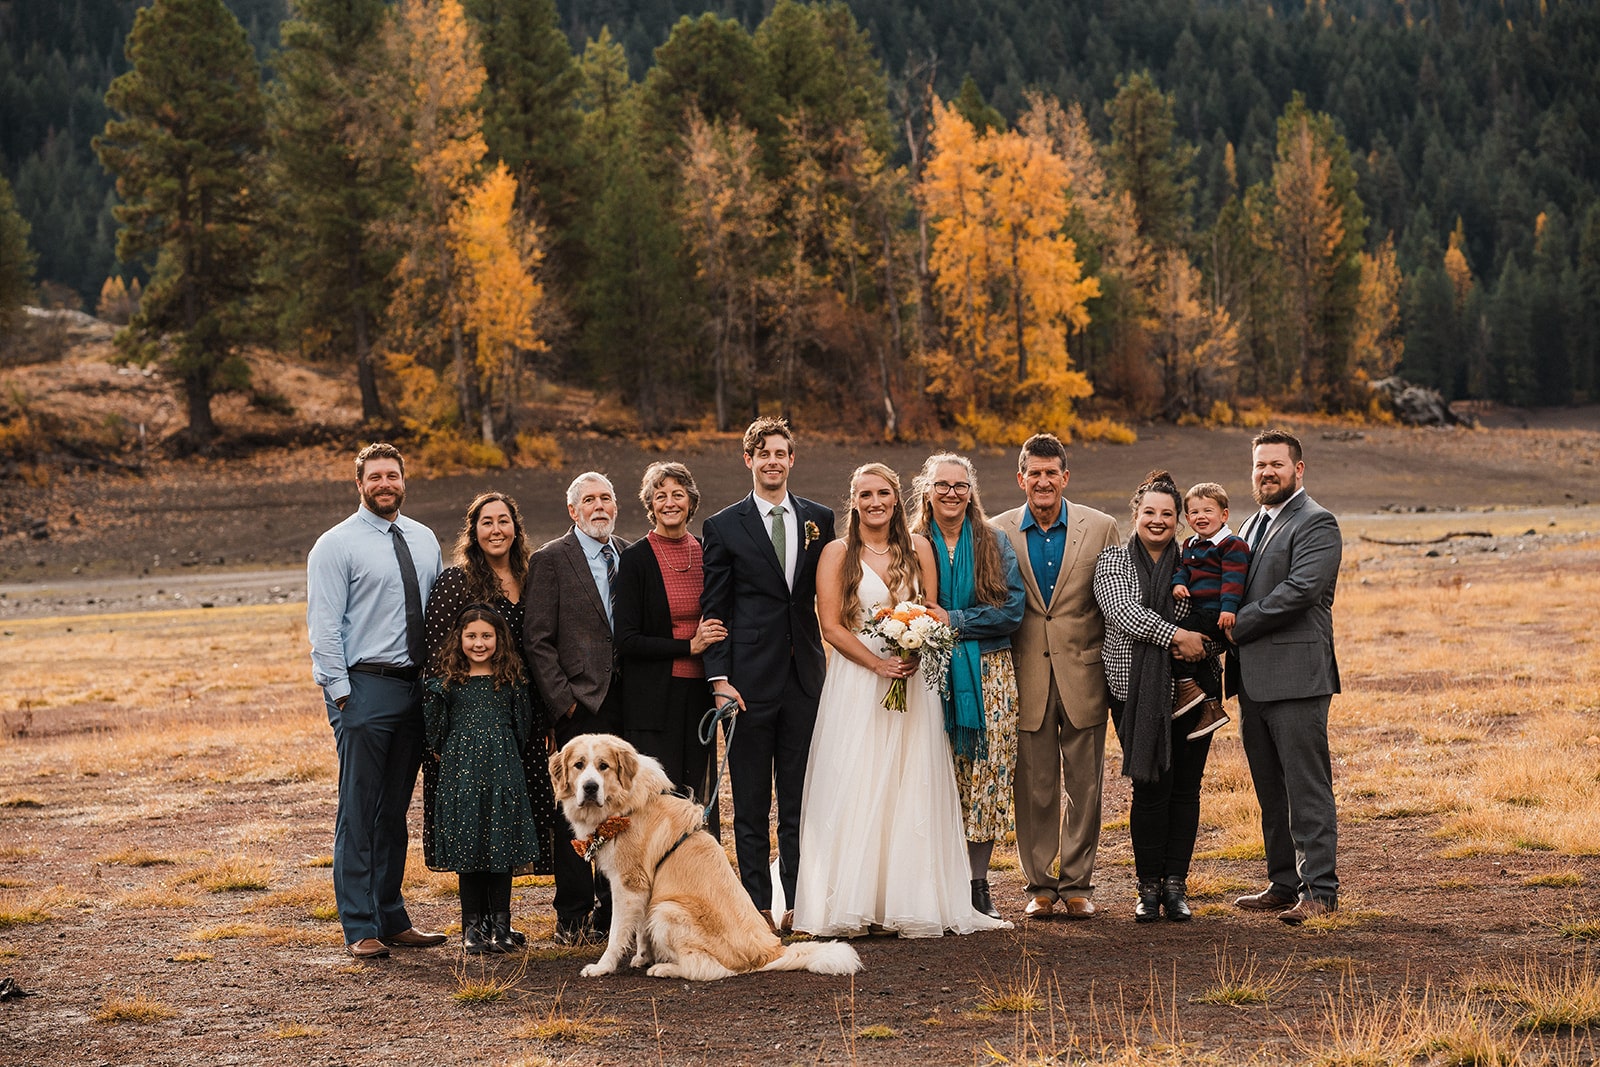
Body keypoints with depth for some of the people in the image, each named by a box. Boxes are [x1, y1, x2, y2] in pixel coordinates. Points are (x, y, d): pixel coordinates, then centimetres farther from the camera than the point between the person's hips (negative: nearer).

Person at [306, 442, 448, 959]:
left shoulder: (424, 540, 14)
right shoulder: (336, 545, -4)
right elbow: (324, 626, -8)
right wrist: (341, 694, -14)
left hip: (416, 685, 6)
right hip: (364, 686, -6)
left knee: (395, 811, 13)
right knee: (358, 813, -4)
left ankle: (392, 918, 20)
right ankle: (360, 930, -1)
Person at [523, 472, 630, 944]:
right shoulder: (549, 560, -2)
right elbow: (537, 640, -5)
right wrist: (562, 700, -11)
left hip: (627, 704, 4)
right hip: (580, 705, -4)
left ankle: (613, 909, 17)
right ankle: (573, 915, 7)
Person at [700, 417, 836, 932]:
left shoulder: (819, 519, 10)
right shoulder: (724, 526, 2)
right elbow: (714, 609, 0)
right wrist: (719, 678, -9)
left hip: (805, 677, 3)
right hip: (751, 680, -2)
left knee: (800, 799, 7)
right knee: (751, 803, 2)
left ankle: (798, 902, 14)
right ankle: (757, 904, 8)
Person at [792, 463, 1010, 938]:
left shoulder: (918, 548, 10)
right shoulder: (837, 554, 2)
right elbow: (832, 625, -3)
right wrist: (878, 664, -15)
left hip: (913, 680, 2)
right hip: (855, 681, -2)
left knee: (913, 788, 0)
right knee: (855, 789, -5)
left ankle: (911, 903, 4)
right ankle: (852, 904, -2)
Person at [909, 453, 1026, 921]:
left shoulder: (996, 544, 7)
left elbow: (1012, 609, -2)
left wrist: (954, 620, -10)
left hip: (987, 676, 1)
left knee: (987, 775, -2)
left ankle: (979, 886, 5)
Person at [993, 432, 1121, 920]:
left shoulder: (1101, 528, 1)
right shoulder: (999, 532, 3)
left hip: (1083, 674, 0)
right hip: (1026, 679, 0)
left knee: (1084, 786, 5)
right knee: (1034, 788, 4)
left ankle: (1077, 884, 14)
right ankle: (1040, 885, 15)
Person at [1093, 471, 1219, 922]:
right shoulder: (1113, 560, 5)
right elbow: (1122, 613, -11)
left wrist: (1203, 643, -10)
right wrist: (1176, 636, -19)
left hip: (1190, 687, 2)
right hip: (1137, 692, -2)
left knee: (1185, 786, 1)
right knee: (1150, 786, -5)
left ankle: (1175, 884, 9)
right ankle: (1149, 886, 5)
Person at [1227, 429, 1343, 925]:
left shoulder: (1316, 523, -7)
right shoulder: (1253, 525, 21)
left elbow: (1301, 589, -18)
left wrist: (1238, 623, -13)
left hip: (1296, 676, -9)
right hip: (1253, 679, 9)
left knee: (1307, 789, -7)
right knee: (1271, 791, 13)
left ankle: (1319, 889, -4)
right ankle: (1283, 884, 20)